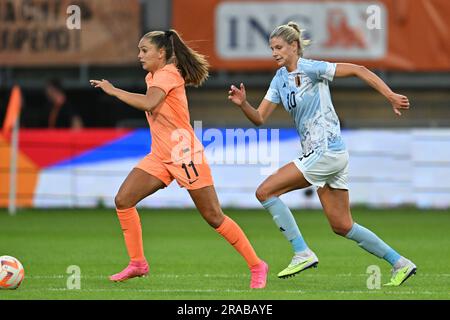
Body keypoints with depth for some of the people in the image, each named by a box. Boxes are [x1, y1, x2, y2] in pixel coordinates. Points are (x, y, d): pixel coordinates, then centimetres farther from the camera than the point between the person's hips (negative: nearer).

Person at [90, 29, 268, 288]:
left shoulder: (168, 74, -15)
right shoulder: (154, 76, 13)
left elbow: (148, 103, -32)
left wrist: (113, 91, -24)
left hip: (185, 155, -9)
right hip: (160, 157, 9)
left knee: (214, 217, -5)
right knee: (123, 201, -5)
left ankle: (257, 266, 5)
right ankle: (138, 264, 3)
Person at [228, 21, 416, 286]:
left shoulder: (310, 69, -11)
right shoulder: (280, 79, 13)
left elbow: (358, 70, -13)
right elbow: (260, 118, 11)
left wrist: (390, 96, -19)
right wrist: (243, 104, -10)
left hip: (326, 152, -9)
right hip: (318, 153, 9)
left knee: (265, 191, -10)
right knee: (342, 226, 9)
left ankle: (302, 253, -7)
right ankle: (400, 264, 16)